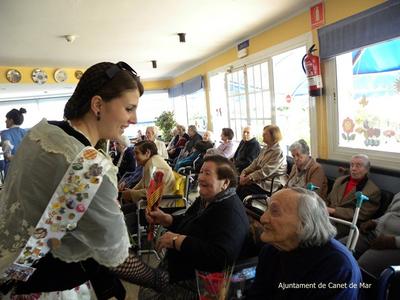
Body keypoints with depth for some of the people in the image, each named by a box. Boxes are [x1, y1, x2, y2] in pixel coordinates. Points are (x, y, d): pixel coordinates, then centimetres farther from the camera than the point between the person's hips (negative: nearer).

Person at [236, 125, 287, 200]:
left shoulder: (278, 152, -16)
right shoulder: (265, 149, 12)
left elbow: (265, 172, -21)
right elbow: (255, 163, 11)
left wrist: (249, 178, -20)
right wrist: (244, 172, -4)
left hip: (271, 184, -8)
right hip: (260, 179, 8)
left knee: (244, 190, -21)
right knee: (239, 185, -13)